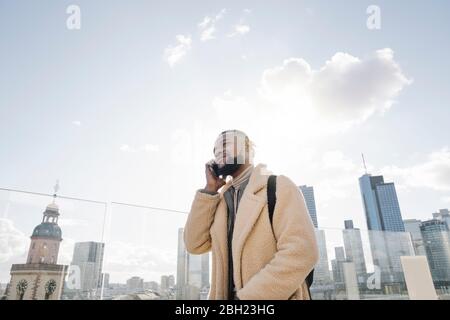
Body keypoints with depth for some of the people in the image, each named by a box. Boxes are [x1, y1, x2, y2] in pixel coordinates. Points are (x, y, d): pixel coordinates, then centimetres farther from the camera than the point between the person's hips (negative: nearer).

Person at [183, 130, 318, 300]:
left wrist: (247, 296, -20)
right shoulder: (221, 199, 9)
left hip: (273, 296, -5)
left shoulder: (278, 186, -9)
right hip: (227, 295, 5)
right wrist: (210, 190, -3)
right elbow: (195, 245, 0)